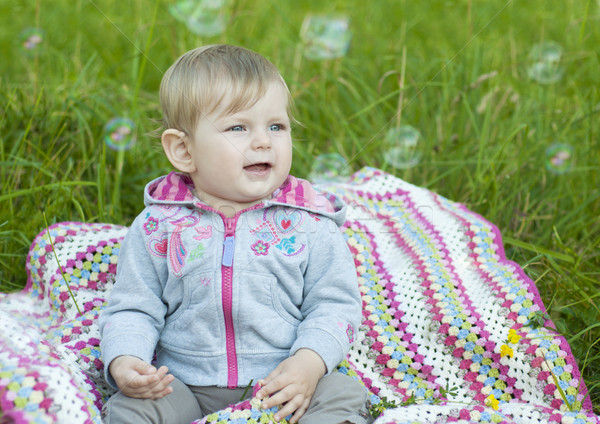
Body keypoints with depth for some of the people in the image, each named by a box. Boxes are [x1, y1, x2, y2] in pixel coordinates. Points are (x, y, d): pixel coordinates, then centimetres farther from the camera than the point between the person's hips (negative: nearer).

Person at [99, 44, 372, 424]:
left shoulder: (308, 222, -2)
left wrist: (310, 363, -18)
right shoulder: (159, 225, 0)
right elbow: (133, 309, 4)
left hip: (283, 385, 0)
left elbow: (334, 304, -1)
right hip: (184, 386, 1)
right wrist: (124, 361, -16)